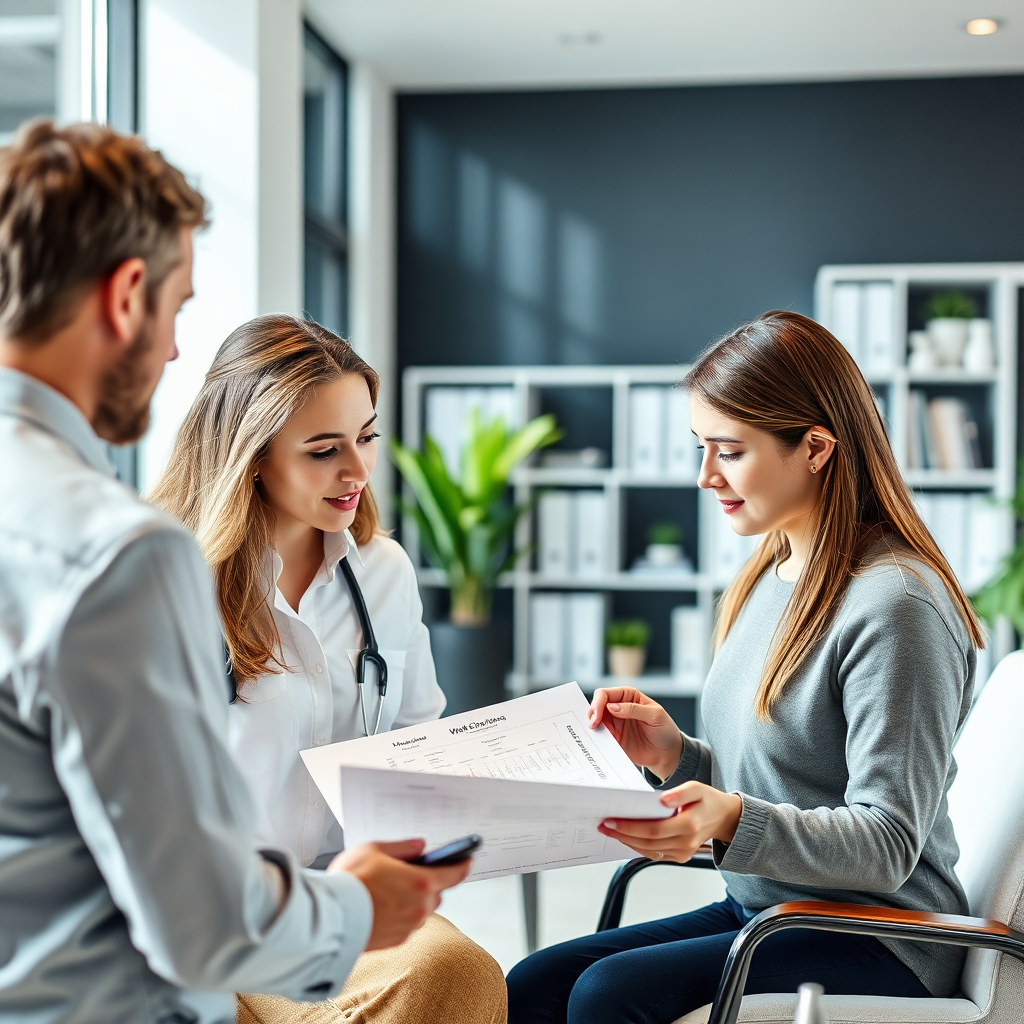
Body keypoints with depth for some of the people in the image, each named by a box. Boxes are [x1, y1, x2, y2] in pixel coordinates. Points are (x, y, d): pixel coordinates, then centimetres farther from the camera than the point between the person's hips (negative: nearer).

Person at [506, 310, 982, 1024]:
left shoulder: (895, 604, -18)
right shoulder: (770, 579, 10)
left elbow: (887, 845, -20)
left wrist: (731, 821, -34)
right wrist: (675, 755, -2)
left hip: (877, 941, -8)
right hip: (759, 910, 8)